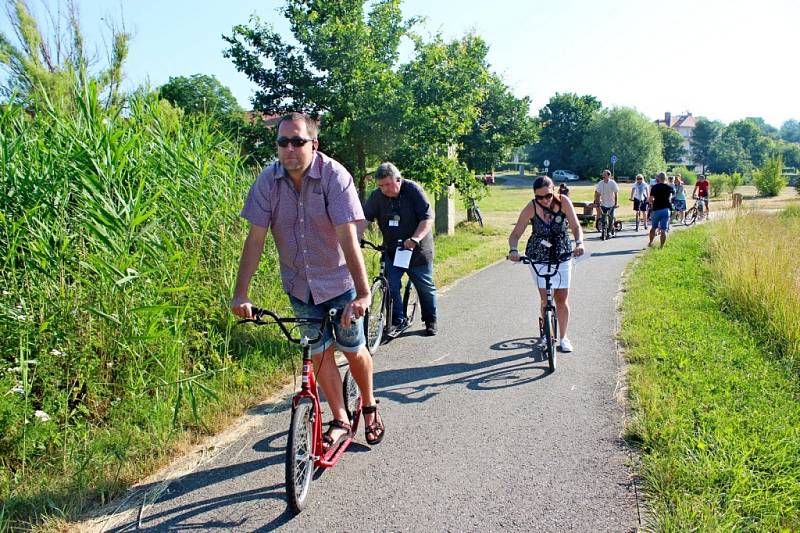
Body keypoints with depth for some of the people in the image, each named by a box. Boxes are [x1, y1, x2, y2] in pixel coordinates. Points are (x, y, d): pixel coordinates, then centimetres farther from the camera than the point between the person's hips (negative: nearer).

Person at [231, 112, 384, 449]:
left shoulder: (334, 176, -22)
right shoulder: (268, 181, -12)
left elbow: (347, 237, -29)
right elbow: (255, 238, -13)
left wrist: (363, 293, -36)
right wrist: (241, 294, -19)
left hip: (339, 282, -3)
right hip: (299, 285, 3)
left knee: (353, 350, 7)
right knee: (319, 354, 8)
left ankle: (369, 406, 35)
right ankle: (340, 422, 25)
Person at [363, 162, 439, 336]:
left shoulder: (413, 190, -16)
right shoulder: (377, 195, -6)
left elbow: (428, 218, -20)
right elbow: (364, 218, -7)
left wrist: (415, 239, -34)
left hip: (418, 251, -2)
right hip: (392, 251, 3)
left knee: (425, 288, 9)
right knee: (391, 286, -7)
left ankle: (430, 322, 28)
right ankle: (398, 321, 8)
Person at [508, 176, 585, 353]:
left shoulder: (563, 202, -14)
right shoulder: (531, 208, -16)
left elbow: (576, 226, -15)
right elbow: (515, 234, -15)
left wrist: (579, 243, -34)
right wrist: (513, 250, -35)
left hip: (562, 256, 1)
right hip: (538, 257, -1)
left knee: (561, 299, 3)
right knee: (546, 299, -7)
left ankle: (563, 337, 21)